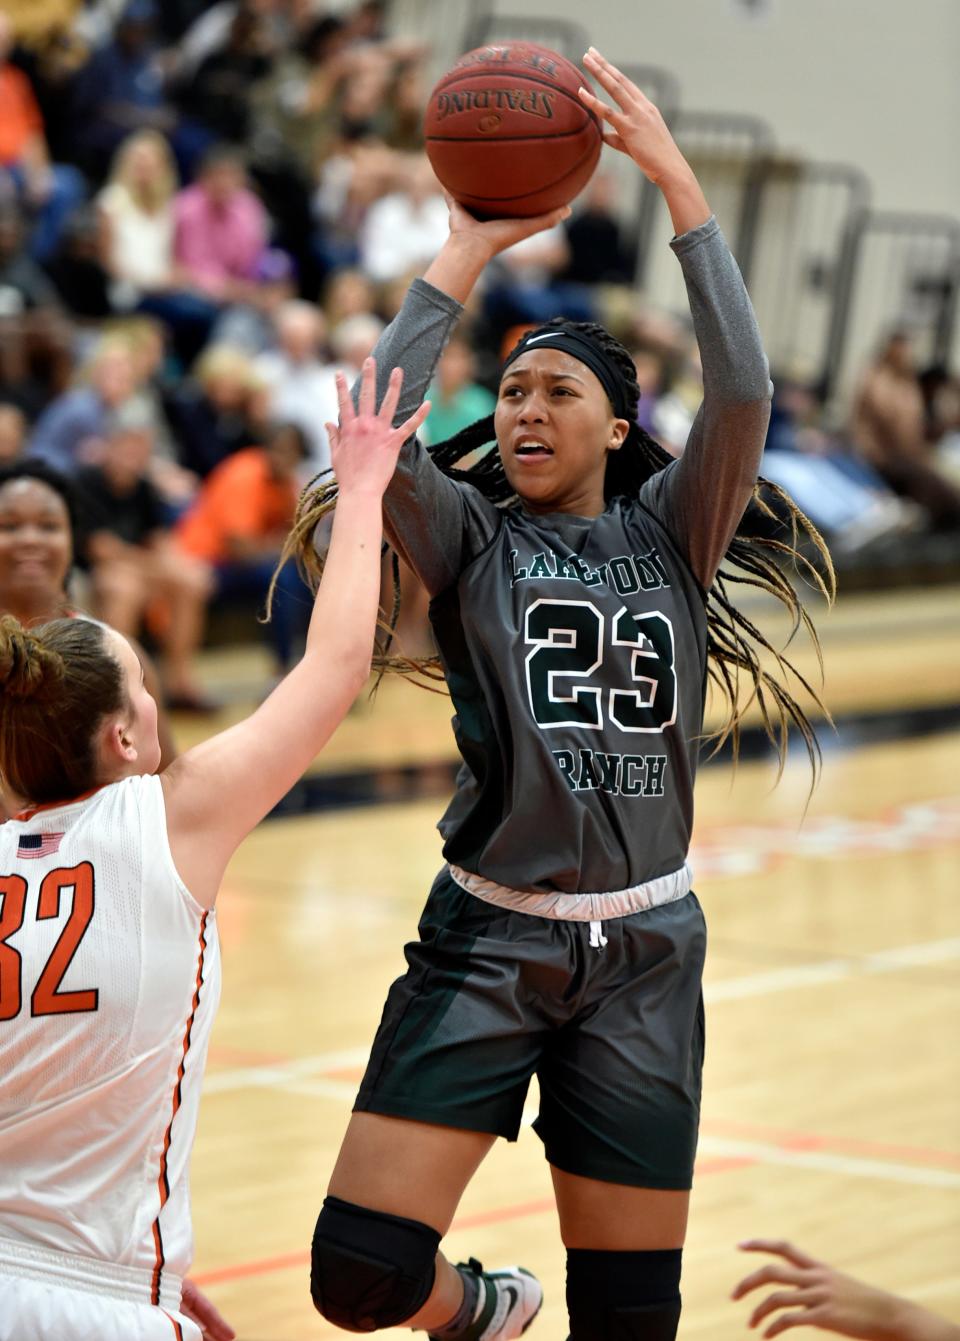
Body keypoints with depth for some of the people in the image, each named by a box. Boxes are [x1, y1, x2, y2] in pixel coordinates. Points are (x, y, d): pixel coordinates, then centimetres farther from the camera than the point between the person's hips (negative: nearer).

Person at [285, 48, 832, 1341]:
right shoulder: (470, 542, 3)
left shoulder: (670, 534, 6)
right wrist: (468, 249, -14)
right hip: (485, 939, -1)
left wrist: (678, 183, -15)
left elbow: (742, 394, -12)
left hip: (645, 952, 1)